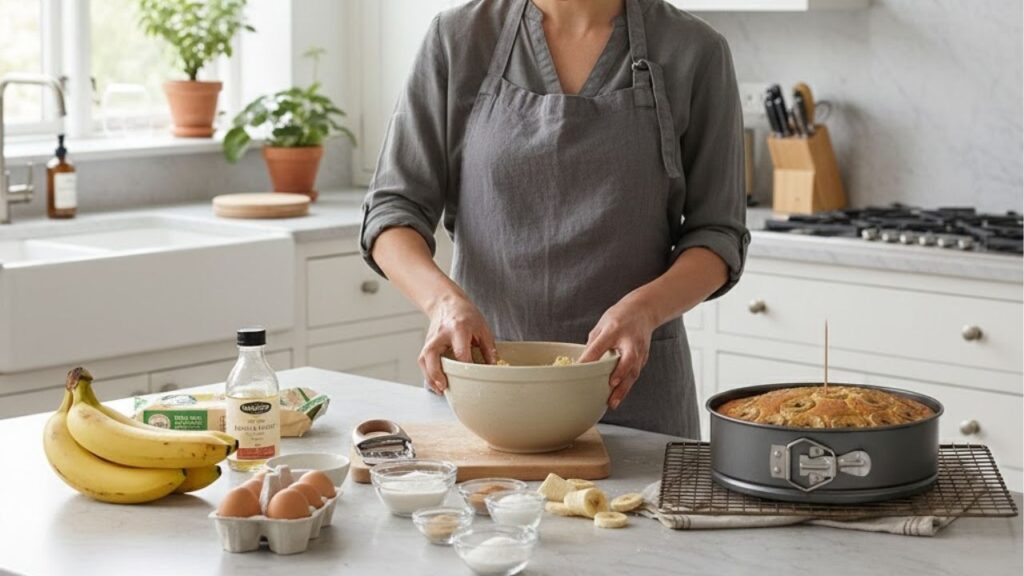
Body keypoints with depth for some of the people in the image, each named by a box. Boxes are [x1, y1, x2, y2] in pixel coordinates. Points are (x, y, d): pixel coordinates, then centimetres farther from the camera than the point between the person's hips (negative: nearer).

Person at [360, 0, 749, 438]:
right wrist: (443, 297, -24)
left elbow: (717, 234, -3)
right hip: (480, 367, 1)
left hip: (629, 382, -1)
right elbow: (393, 207, -4)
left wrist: (645, 307, -23)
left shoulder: (694, 52, -6)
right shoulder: (458, 39, -4)